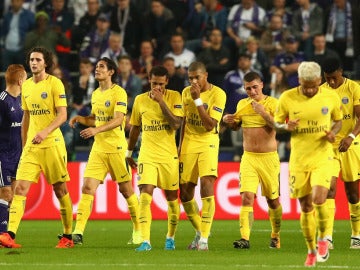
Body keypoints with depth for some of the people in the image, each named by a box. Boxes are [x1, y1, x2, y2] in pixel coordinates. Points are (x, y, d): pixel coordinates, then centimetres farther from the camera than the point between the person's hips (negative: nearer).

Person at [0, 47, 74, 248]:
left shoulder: (55, 84, -6)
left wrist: (46, 132, -27)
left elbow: (62, 115, -12)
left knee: (60, 190, 3)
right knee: (20, 188, -9)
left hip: (52, 143, -5)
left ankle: (68, 237, 14)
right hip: (31, 146, 5)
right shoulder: (26, 86, 13)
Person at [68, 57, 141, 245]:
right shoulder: (95, 94, 14)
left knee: (126, 189, 2)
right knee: (87, 188, -6)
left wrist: (97, 130, -31)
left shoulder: (119, 93, -9)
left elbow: (118, 120, -19)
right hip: (98, 148, 6)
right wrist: (80, 119, 5)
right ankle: (78, 232, -10)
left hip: (116, 147, -6)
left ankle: (138, 232, 15)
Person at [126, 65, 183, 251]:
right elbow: (135, 128, 17)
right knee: (145, 196, -14)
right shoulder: (140, 100, 5)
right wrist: (129, 152, 22)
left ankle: (170, 237, 29)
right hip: (147, 155, 1)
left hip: (169, 155, -1)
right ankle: (145, 241, -19)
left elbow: (176, 124, -14)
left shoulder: (174, 97, -2)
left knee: (172, 197, 9)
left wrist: (161, 102, -18)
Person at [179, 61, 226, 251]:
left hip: (208, 144, -5)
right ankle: (200, 231, 25)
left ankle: (204, 238, -17)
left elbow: (210, 125, -18)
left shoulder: (217, 94, -11)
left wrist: (197, 100, -21)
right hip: (189, 144, 5)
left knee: (206, 185, -20)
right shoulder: (186, 92, 7)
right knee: (185, 194, 4)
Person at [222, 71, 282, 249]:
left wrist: (262, 112, -23)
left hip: (269, 157, -3)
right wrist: (229, 121, 3)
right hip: (248, 157, 3)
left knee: (272, 199, 9)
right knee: (247, 197, -13)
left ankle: (275, 236, 30)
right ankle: (245, 239, -22)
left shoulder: (272, 103, -5)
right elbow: (236, 126, 25)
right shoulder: (242, 104, 9)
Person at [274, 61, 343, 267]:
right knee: (306, 207, 6)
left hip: (322, 158, -1)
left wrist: (333, 132, -10)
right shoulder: (287, 98, -6)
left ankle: (323, 238, 7)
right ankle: (312, 250, 24)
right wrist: (286, 127, -17)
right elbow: (277, 123, 6)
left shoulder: (331, 97, -4)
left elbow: (338, 120, 12)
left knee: (319, 199, -21)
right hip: (299, 159, 1)